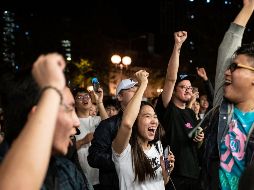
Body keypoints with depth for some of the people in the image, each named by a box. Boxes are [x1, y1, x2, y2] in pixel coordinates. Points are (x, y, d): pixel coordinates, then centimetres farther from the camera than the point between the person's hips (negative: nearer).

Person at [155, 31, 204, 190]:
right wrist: (177, 46, -26)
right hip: (173, 175, -6)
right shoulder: (167, 109, -6)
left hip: (193, 174, 6)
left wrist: (200, 139, 0)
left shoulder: (191, 113, 13)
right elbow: (171, 78, -21)